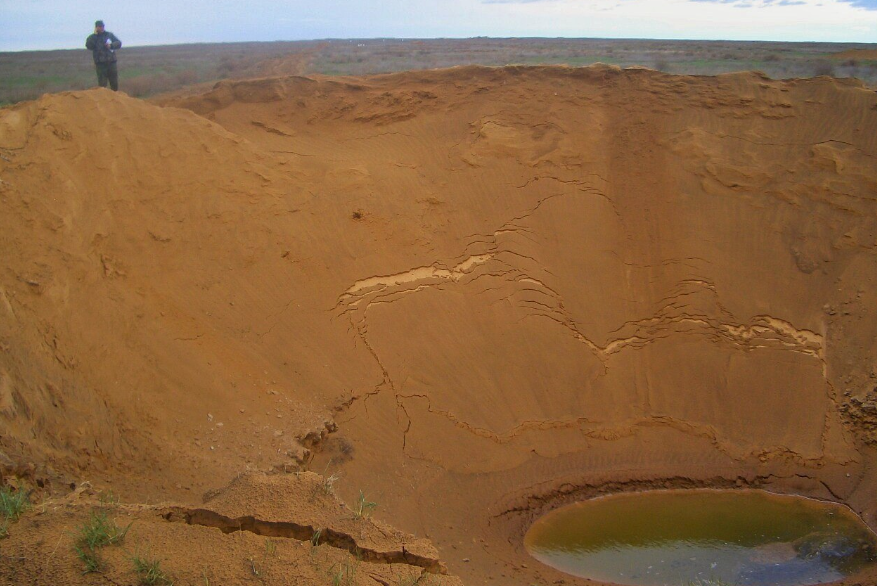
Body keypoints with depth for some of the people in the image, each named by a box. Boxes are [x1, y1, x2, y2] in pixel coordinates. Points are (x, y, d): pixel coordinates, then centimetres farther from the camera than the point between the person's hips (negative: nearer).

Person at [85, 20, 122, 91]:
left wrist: (111, 45, -12)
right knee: (102, 84, -7)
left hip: (111, 62, 3)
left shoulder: (110, 35, 12)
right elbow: (88, 46, -12)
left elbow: (119, 43, 7)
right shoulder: (92, 37, 5)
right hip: (100, 64, -3)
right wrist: (95, 35, -12)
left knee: (115, 84, 7)